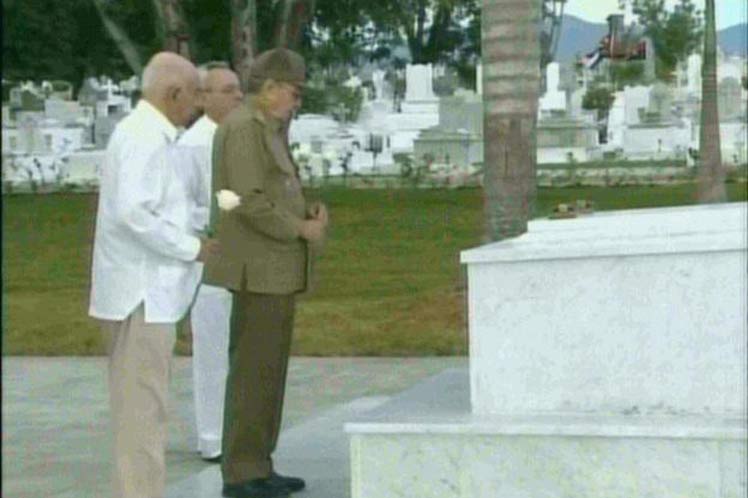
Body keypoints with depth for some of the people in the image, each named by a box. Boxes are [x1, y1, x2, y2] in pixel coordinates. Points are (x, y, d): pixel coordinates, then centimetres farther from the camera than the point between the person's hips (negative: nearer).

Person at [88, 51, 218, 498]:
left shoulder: (144, 134, 15)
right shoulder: (145, 138, -16)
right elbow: (133, 213, -26)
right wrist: (191, 247, -17)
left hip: (146, 289, 10)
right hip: (142, 292, -10)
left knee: (141, 406, 15)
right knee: (143, 409, -6)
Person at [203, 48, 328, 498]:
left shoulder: (268, 130, 18)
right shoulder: (243, 128, -14)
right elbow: (250, 202, -22)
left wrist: (311, 211, 0)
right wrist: (301, 230, -13)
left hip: (275, 268, 10)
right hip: (258, 269, -10)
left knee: (269, 368, 12)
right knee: (253, 369, -6)